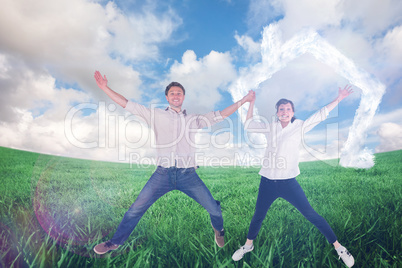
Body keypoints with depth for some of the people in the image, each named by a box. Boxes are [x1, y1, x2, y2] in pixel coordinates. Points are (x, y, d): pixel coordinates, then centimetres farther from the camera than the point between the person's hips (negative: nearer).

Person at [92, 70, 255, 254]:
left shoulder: (194, 119, 14)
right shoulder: (156, 115, 11)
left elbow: (219, 115, 14)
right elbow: (128, 105, 10)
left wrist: (243, 100, 13)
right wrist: (105, 88, 6)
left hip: (188, 175, 1)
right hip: (163, 174, 0)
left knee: (214, 209, 1)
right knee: (136, 209, -1)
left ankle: (219, 230, 36)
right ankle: (115, 242, 25)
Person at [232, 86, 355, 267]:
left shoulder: (299, 126, 1)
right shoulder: (270, 127, 7)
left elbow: (320, 115, 1)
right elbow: (248, 125, 12)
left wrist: (338, 99, -2)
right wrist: (251, 103, 13)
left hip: (288, 182, -2)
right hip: (267, 182, 3)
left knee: (311, 215, 2)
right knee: (258, 216, 15)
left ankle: (339, 247, 23)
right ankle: (248, 245, 38)